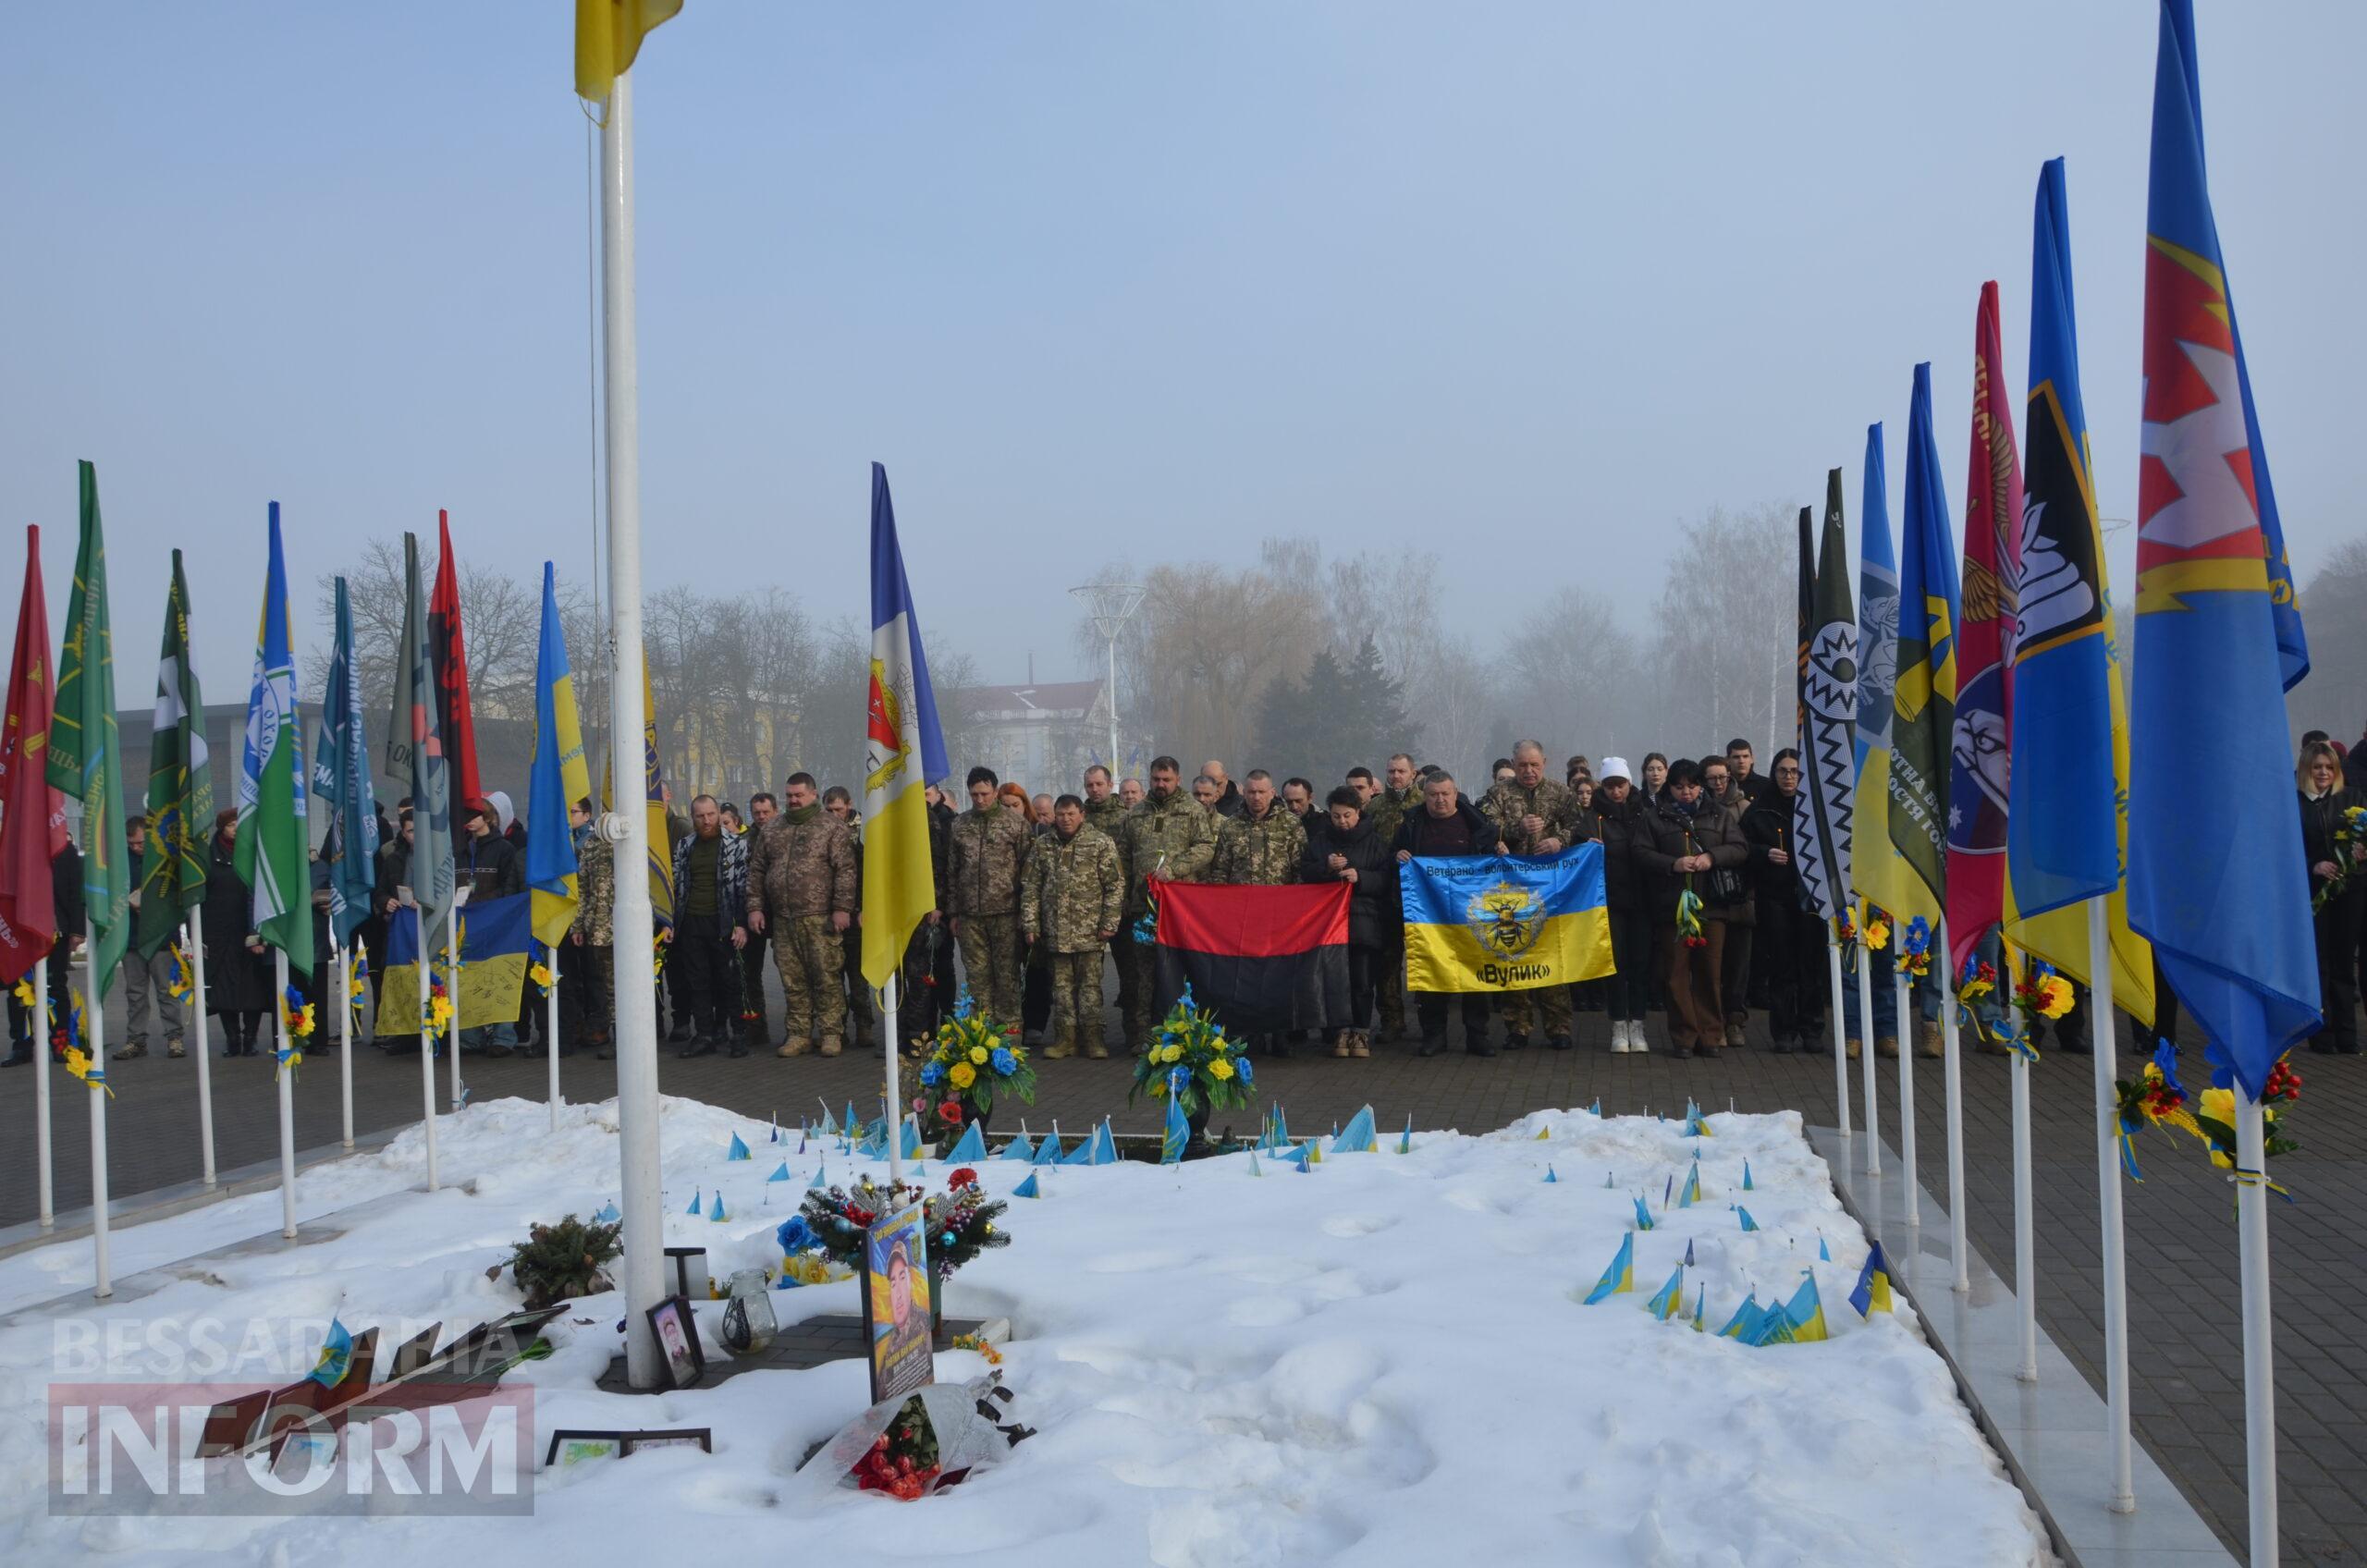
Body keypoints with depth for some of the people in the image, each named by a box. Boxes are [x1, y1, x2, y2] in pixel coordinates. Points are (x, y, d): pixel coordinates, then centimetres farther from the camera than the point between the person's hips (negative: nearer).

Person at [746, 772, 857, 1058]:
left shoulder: (832, 828, 1)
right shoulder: (770, 830, 15)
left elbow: (845, 870, -6)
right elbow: (756, 871, 16)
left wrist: (842, 908, -13)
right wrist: (755, 907, 8)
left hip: (819, 919, -4)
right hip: (782, 921, 4)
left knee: (826, 978, -3)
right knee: (792, 981, 7)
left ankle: (831, 1033, 5)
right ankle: (799, 1034, 14)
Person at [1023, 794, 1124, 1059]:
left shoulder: (1100, 843, -1)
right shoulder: (1043, 847, 9)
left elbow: (1115, 885, -4)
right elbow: (1032, 888, 10)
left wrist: (1109, 923, -9)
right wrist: (1030, 925, 3)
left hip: (1089, 930, -3)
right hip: (1055, 932, 3)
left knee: (1090, 985, 2)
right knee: (1061, 985, 7)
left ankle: (1092, 1037, 9)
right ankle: (1065, 1038, 14)